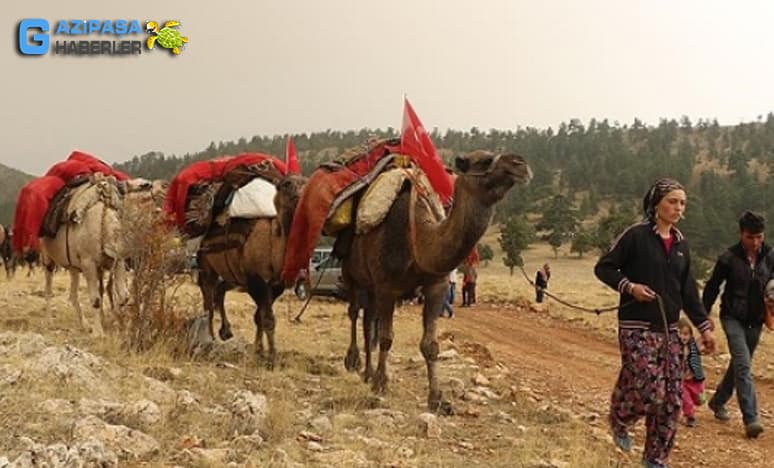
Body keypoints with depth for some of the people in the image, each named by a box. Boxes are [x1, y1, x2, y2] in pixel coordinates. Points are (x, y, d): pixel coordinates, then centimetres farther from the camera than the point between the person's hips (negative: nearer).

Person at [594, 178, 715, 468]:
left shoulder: (681, 244, 10)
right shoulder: (636, 236, -8)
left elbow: (688, 292, 15)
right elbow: (603, 268, -4)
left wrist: (704, 327, 11)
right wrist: (629, 286, -18)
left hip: (669, 330, 6)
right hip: (637, 328, -6)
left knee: (672, 399, 4)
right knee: (650, 392, -10)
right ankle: (619, 421, 23)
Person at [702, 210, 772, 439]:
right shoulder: (729, 258, -10)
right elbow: (712, 287, -1)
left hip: (755, 321, 4)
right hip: (733, 317, -4)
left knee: (738, 364, 15)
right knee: (743, 365, -14)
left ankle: (718, 402, 36)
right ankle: (751, 419, -16)